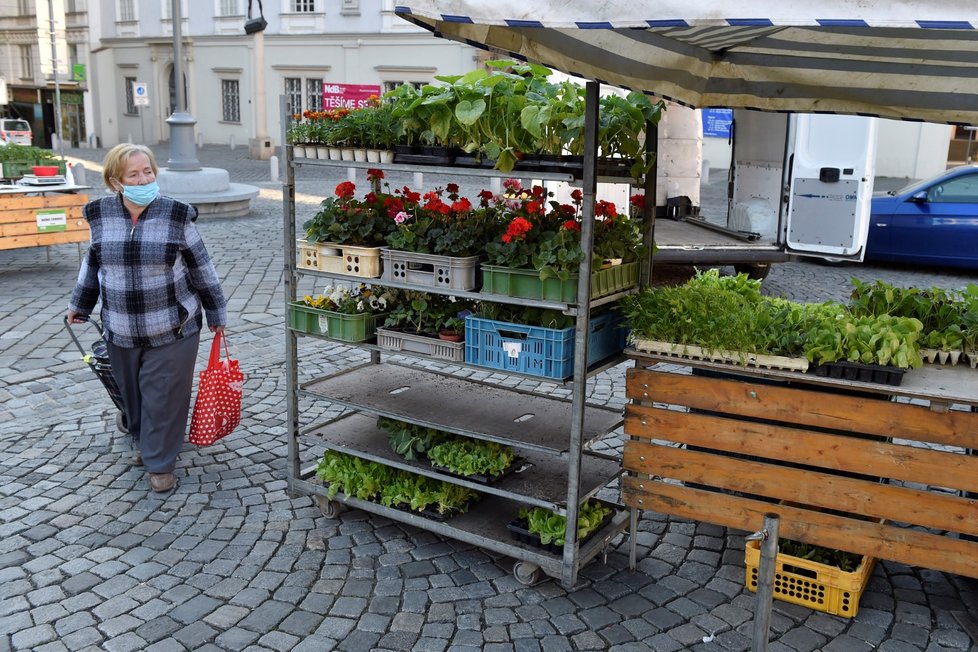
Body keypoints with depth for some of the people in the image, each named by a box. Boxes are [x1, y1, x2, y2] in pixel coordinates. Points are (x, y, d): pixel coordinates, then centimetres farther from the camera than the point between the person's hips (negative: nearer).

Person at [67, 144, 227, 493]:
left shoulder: (177, 215, -9)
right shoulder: (101, 216, -1)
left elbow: (200, 267, -1)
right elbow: (93, 262, 15)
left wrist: (216, 312, 5)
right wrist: (80, 304, 25)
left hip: (172, 331, -3)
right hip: (121, 331, 3)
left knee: (164, 397, 1)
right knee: (132, 393, 15)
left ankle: (160, 463, 15)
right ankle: (143, 442, 39)